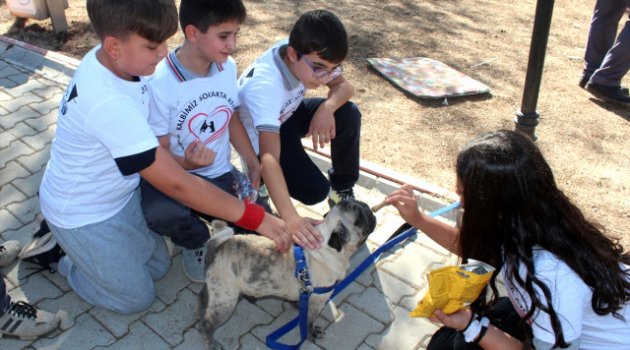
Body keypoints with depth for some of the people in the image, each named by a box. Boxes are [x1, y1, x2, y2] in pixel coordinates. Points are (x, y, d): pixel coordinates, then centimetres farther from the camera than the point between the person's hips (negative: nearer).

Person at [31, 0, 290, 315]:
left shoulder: (110, 60, -14)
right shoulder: (109, 104, -40)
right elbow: (176, 184, -37)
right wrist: (258, 219, -34)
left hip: (119, 193, 7)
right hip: (84, 215, -7)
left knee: (158, 265, 20)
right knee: (137, 298, 10)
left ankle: (63, 240, 29)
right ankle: (59, 257, 25)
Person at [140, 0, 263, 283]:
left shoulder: (228, 67, -5)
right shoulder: (159, 84, -23)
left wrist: (253, 164, -3)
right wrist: (187, 163, -36)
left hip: (219, 174, 5)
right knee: (160, 213, -37)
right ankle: (195, 240, 1)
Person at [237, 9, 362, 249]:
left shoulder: (311, 55, -23)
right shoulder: (265, 85, -41)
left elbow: (344, 86, -10)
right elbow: (269, 157, -49)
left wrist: (326, 108, -34)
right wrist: (290, 218, -59)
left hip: (286, 116, 6)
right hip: (260, 137, -6)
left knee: (349, 114, -17)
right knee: (315, 191, -22)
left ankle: (342, 189, 5)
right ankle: (259, 178, 7)